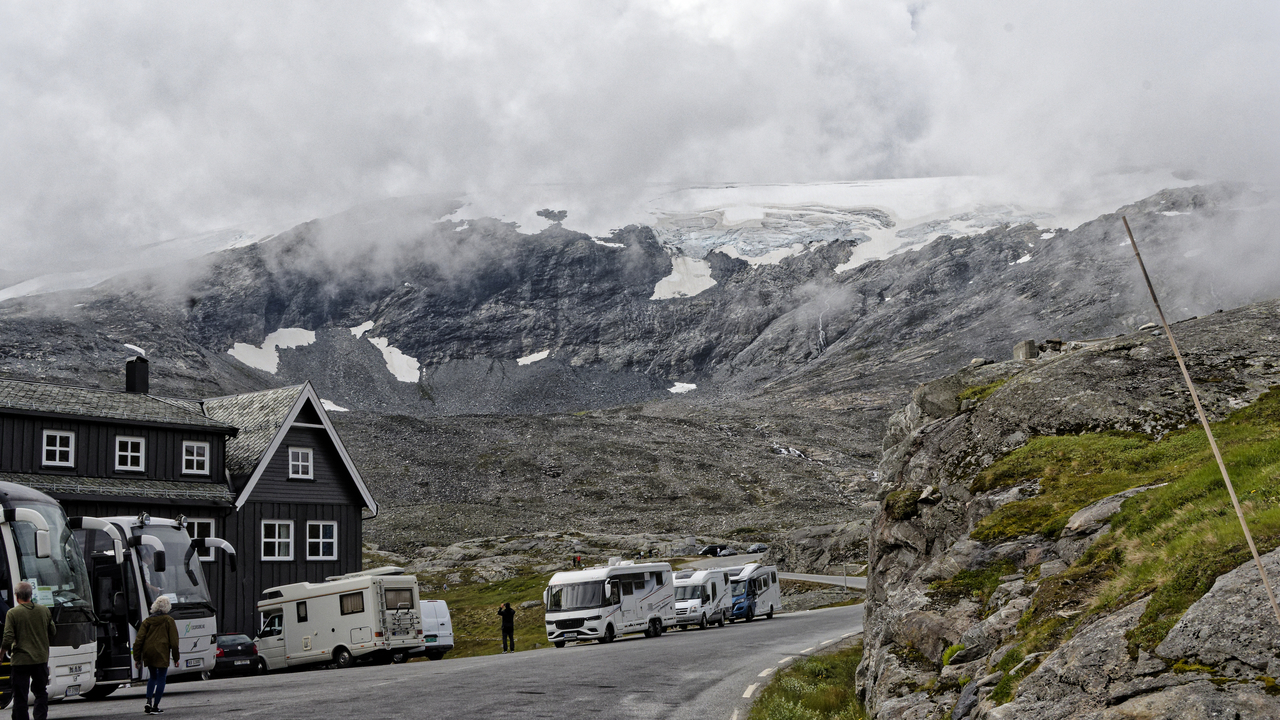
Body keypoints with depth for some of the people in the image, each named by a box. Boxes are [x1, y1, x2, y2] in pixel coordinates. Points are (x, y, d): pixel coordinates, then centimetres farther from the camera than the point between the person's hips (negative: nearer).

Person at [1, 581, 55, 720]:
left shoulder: (12, 613, -11)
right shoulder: (44, 610, 2)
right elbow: (53, 632, 14)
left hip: (20, 660, -4)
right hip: (41, 658, 4)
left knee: (20, 695, 5)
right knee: (41, 692, 14)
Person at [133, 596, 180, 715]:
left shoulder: (147, 621, 10)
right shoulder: (169, 621, 1)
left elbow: (139, 640, 5)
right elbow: (174, 641, -1)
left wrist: (137, 658, 9)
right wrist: (176, 658, 4)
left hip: (148, 653, 4)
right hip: (161, 654, -4)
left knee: (153, 677, 21)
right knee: (161, 678, 3)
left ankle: (148, 701, 5)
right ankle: (155, 706, 0)